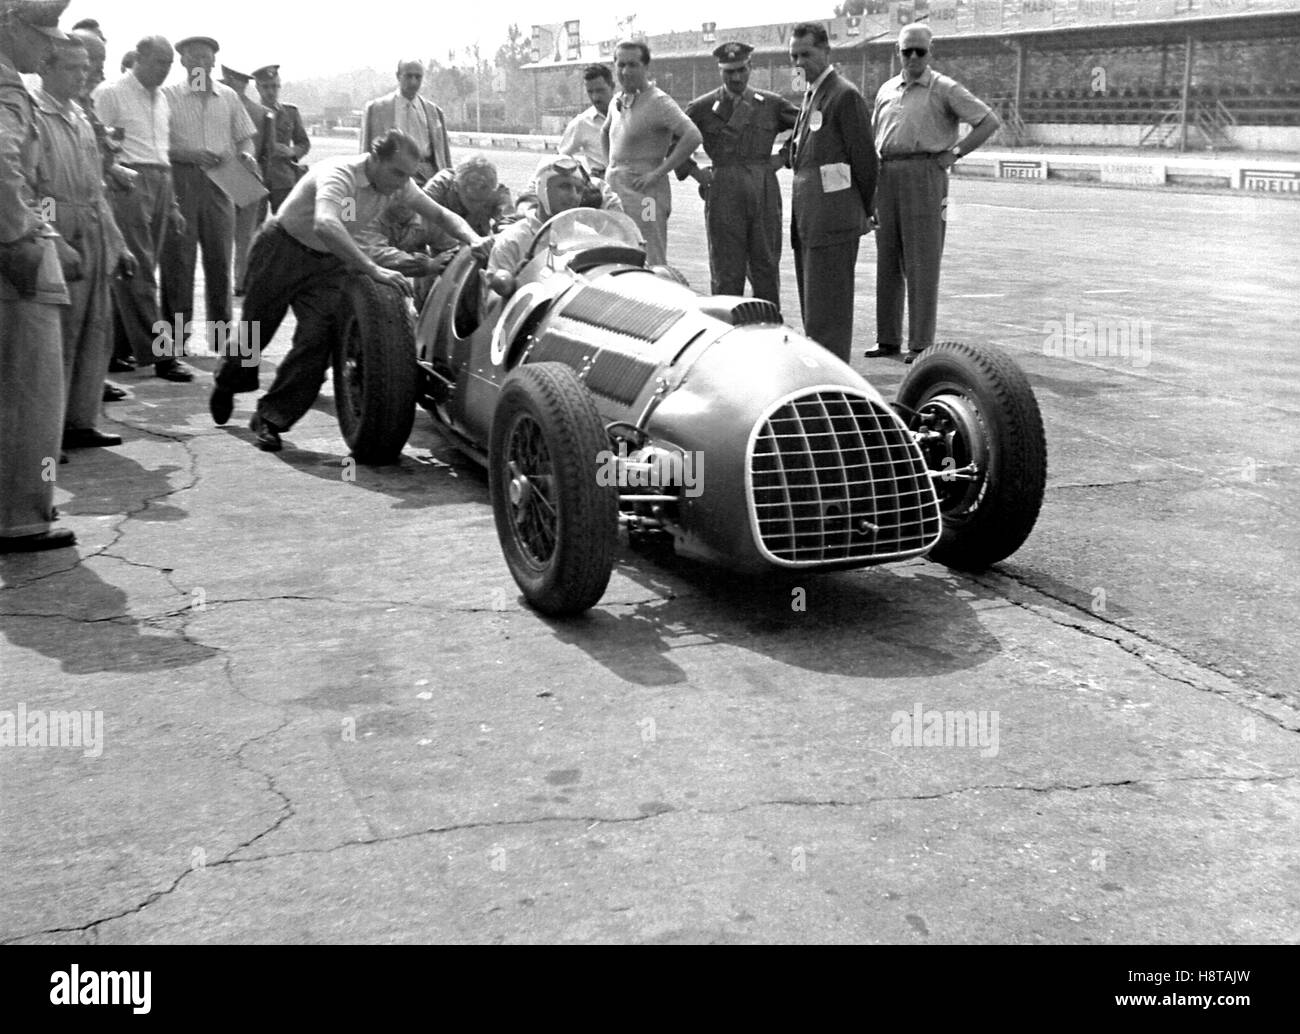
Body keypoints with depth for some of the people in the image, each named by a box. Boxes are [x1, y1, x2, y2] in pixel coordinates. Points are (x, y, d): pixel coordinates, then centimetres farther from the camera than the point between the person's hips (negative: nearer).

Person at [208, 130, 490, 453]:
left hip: (329, 262, 5)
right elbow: (325, 225, -51)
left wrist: (472, 238, -21)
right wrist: (373, 270, -57)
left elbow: (441, 214, -1)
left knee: (320, 336, -13)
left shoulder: (398, 183, -12)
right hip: (282, 250, -5)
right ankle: (228, 383, 41)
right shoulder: (338, 174, -33)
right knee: (257, 328, 8)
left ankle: (271, 418, -4)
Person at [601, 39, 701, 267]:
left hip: (645, 194, -8)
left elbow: (692, 137, -24)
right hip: (616, 191, 8)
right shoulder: (618, 101, 13)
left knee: (652, 266, -8)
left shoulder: (658, 101, -12)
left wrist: (658, 173, -22)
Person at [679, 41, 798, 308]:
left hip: (765, 189, 2)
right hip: (723, 193, -1)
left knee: (766, 266, 6)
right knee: (726, 270, 1)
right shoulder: (702, 107, 4)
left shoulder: (771, 104, 8)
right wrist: (692, 171, 3)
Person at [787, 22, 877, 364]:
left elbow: (865, 158, -11)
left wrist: (864, 211, -3)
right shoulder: (811, 95, 18)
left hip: (833, 217, -9)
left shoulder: (845, 95, -11)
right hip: (807, 218, 9)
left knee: (827, 306, -7)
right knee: (811, 303, 14)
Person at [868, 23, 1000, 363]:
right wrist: (874, 163, 13)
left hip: (924, 175, -6)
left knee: (922, 263, -5)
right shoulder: (886, 90, 16)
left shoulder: (945, 89, 0)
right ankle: (888, 339, 15)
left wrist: (955, 154, -6)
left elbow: (989, 121, -2)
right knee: (887, 261, 7)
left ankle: (921, 344, -2)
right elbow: (874, 132, 28)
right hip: (887, 177, 6)